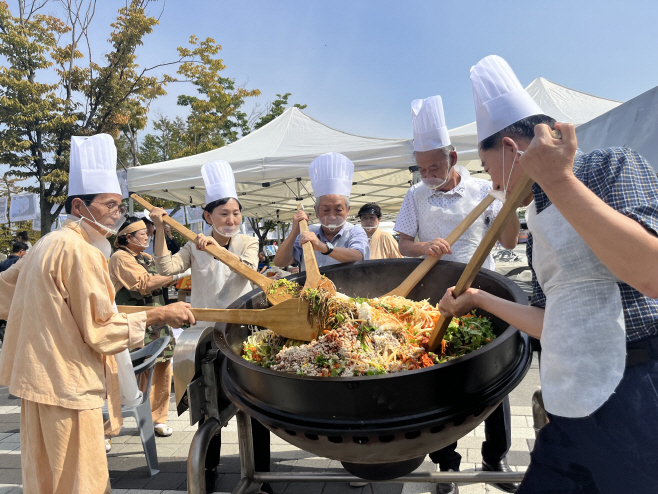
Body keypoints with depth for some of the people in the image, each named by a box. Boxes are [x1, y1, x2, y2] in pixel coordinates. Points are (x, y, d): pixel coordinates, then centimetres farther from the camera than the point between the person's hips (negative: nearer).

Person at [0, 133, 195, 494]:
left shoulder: (49, 244, 11)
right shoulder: (79, 251, -18)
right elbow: (100, 330, -18)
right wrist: (158, 315, -12)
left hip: (39, 379, 10)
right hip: (67, 384, -10)